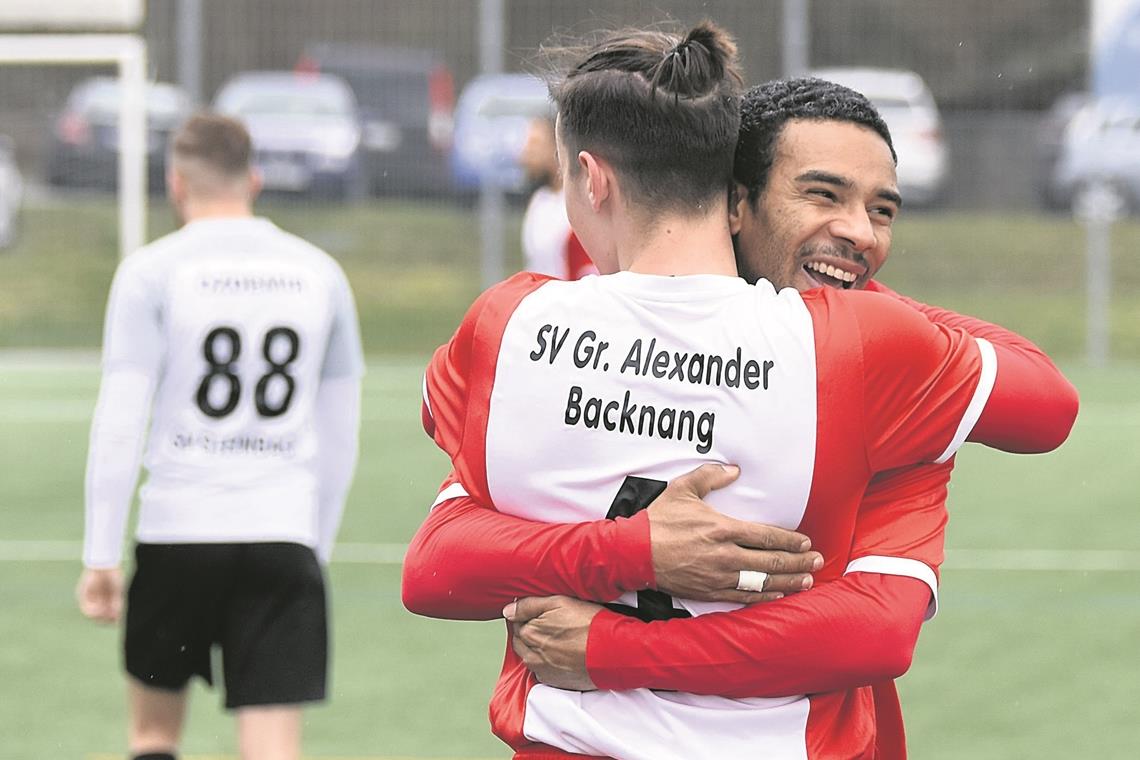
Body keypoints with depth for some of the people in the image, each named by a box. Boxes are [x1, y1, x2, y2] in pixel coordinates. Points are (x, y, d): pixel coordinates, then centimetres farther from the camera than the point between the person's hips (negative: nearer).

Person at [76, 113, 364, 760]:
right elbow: (341, 439, 13)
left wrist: (101, 554, -5)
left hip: (177, 535, -2)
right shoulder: (320, 274, 9)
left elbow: (120, 426, -9)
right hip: (283, 536, 2)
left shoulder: (151, 272, -2)